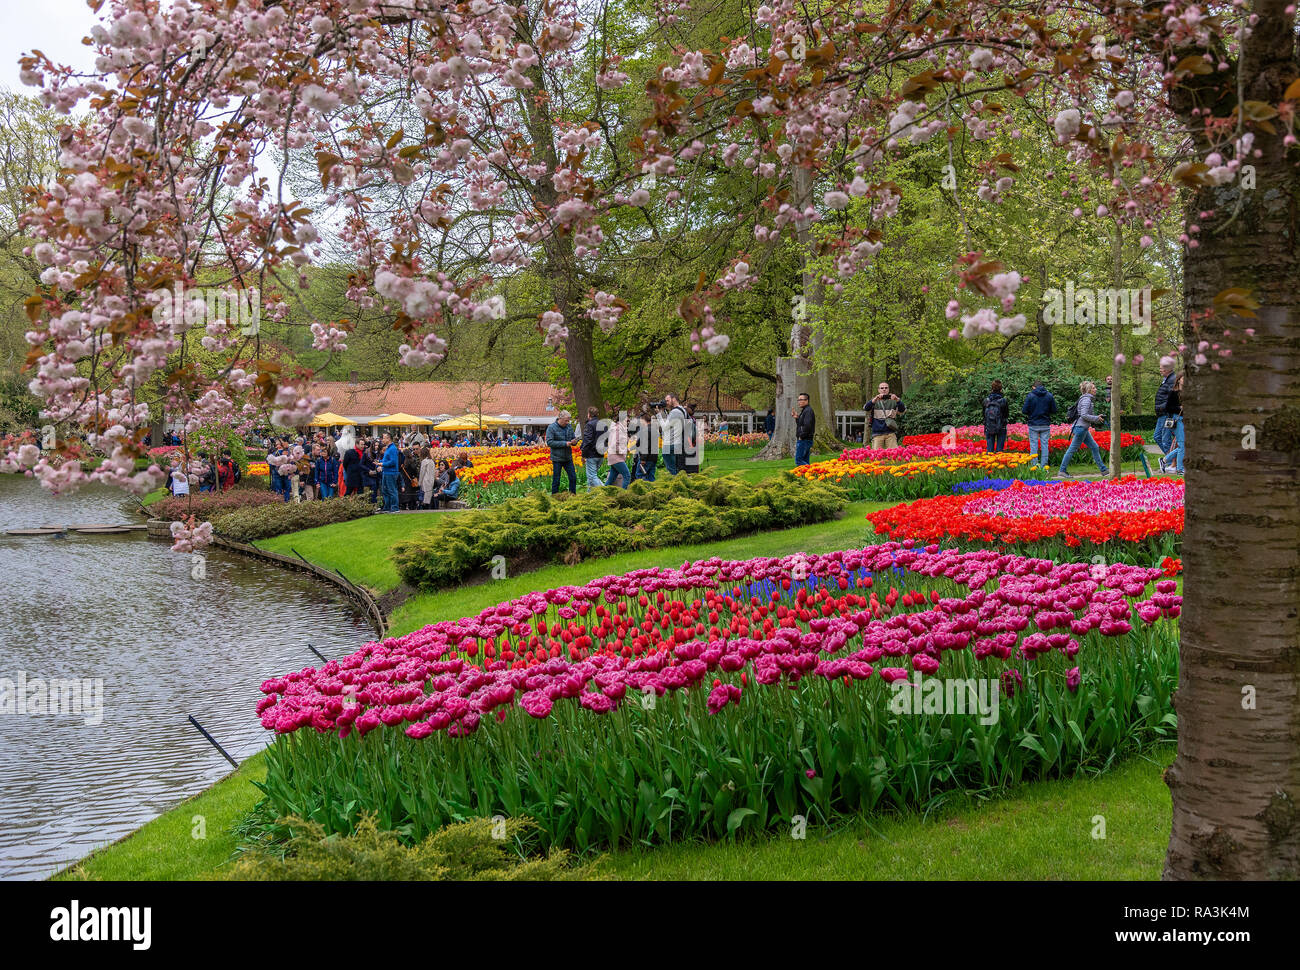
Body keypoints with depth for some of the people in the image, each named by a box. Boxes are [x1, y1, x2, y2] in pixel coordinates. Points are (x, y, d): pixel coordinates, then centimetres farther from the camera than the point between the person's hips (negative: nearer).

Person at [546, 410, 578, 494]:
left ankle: (573, 494, 17)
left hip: (568, 458, 5)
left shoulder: (568, 427, 7)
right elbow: (549, 442, -17)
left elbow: (573, 438, 16)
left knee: (573, 477, 5)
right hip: (557, 459, -5)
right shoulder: (552, 428, -10)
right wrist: (564, 443, -20)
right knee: (556, 480, 2)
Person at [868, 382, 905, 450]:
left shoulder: (893, 401, 11)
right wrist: (876, 399, -26)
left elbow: (902, 410, -5)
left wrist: (897, 400, -24)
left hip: (890, 433, 0)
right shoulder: (875, 401, 11)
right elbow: (866, 408, -8)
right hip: (877, 434, 0)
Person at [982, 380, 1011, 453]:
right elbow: (1007, 414, -1)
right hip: (1001, 428, -2)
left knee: (989, 448, 8)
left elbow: (983, 414, 3)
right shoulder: (1003, 401, -13)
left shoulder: (986, 401, -7)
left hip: (989, 428, 2)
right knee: (999, 447, 5)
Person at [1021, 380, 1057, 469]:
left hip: (1033, 425, -2)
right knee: (1044, 446, 7)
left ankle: (1034, 467, 1)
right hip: (1045, 425, 2)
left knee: (1034, 446, 3)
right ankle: (1043, 467, 7)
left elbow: (1024, 411, -8)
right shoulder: (1049, 395, 1)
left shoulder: (1030, 396, -6)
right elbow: (1054, 410, 3)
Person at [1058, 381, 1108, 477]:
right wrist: (1096, 419, -14)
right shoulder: (1086, 400, -14)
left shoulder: (1088, 399, 17)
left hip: (1084, 429, 10)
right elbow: (1084, 415, -21)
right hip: (1081, 427, -10)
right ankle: (1062, 471, 0)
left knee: (1094, 447, 11)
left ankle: (1103, 470, 15)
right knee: (1072, 449, -5)